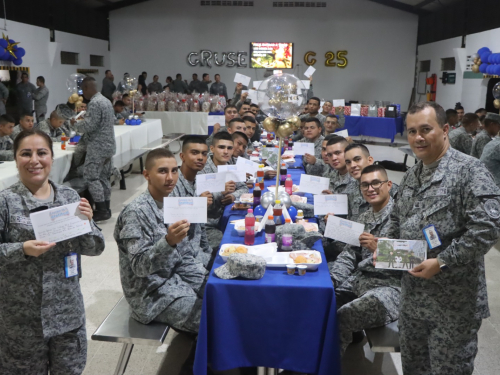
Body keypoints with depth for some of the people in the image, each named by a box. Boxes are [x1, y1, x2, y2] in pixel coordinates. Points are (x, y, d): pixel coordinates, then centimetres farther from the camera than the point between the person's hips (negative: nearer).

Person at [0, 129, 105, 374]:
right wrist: (22, 249, -23)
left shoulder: (70, 196, -1)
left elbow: (94, 249, 1)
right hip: (23, 315, -3)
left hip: (68, 309, 3)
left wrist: (86, 222, -16)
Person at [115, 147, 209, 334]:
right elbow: (140, 266, -21)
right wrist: (169, 241, -35)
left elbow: (197, 243, 17)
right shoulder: (136, 212, -15)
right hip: (155, 291, -7)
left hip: (186, 276, 7)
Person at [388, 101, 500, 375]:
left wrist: (441, 262, -23)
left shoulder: (469, 170, -15)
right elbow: (396, 220, 22)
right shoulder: (410, 176, 10)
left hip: (453, 303, -7)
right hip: (412, 296, 7)